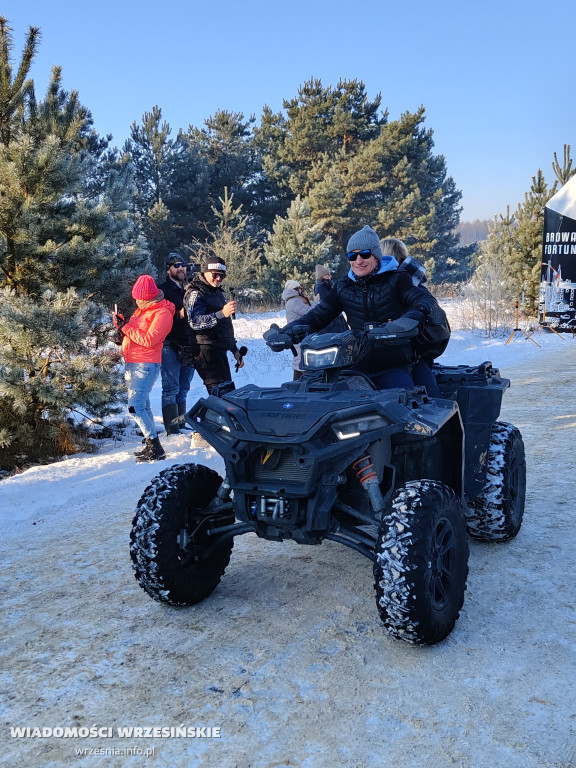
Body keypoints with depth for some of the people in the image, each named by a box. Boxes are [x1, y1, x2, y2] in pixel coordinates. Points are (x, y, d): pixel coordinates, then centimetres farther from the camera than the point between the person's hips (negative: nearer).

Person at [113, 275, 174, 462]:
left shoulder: (162, 313, -11)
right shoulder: (142, 310, 17)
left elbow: (148, 340, -20)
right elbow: (133, 334, 16)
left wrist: (125, 327, -15)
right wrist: (120, 323, -1)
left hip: (145, 365, -9)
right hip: (131, 364, 9)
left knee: (135, 407, -17)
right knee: (143, 406, 12)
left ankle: (156, 449, -12)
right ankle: (150, 446, 19)